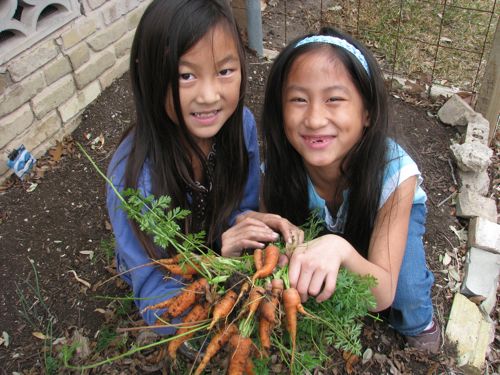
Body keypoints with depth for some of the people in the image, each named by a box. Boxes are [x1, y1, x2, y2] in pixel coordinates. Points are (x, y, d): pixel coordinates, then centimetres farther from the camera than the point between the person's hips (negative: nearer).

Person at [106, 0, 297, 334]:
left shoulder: (240, 122, -22)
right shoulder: (135, 177, -36)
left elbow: (243, 207, -5)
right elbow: (159, 311, -28)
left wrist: (255, 222, -29)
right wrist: (220, 258, -46)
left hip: (223, 255, 4)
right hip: (170, 283, -4)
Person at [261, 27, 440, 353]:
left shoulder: (396, 174, -38)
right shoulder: (278, 166, -33)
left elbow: (383, 295, -38)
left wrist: (341, 250, -60)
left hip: (391, 212, -1)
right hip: (320, 221, 2)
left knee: (407, 289, -26)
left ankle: (419, 322, 10)